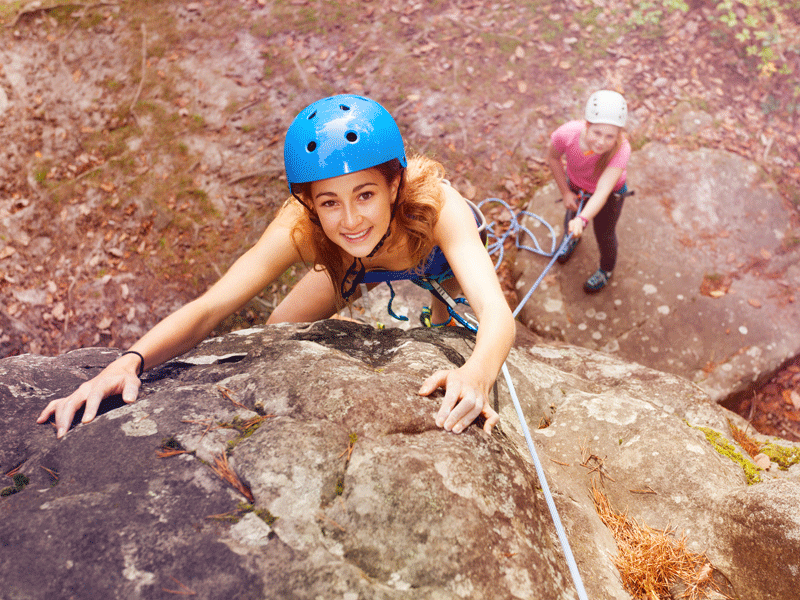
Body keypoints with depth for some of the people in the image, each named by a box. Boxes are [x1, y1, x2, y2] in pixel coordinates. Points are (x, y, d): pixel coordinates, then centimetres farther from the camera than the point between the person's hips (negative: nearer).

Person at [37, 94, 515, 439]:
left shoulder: (437, 205, -48)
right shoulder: (300, 228, -41)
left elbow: (498, 315, -59)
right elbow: (209, 309, -44)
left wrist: (476, 374, -81)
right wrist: (130, 362, -61)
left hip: (440, 256, 0)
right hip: (355, 263, 1)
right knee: (278, 333, -2)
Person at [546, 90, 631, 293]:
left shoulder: (621, 149, -44)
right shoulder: (567, 134, -38)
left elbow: (603, 191, -53)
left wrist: (582, 220, -69)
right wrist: (565, 192, -9)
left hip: (610, 192, -2)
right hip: (576, 185, 3)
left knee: (604, 234, 18)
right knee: (572, 215, 30)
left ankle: (606, 270, 52)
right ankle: (571, 239, 68)